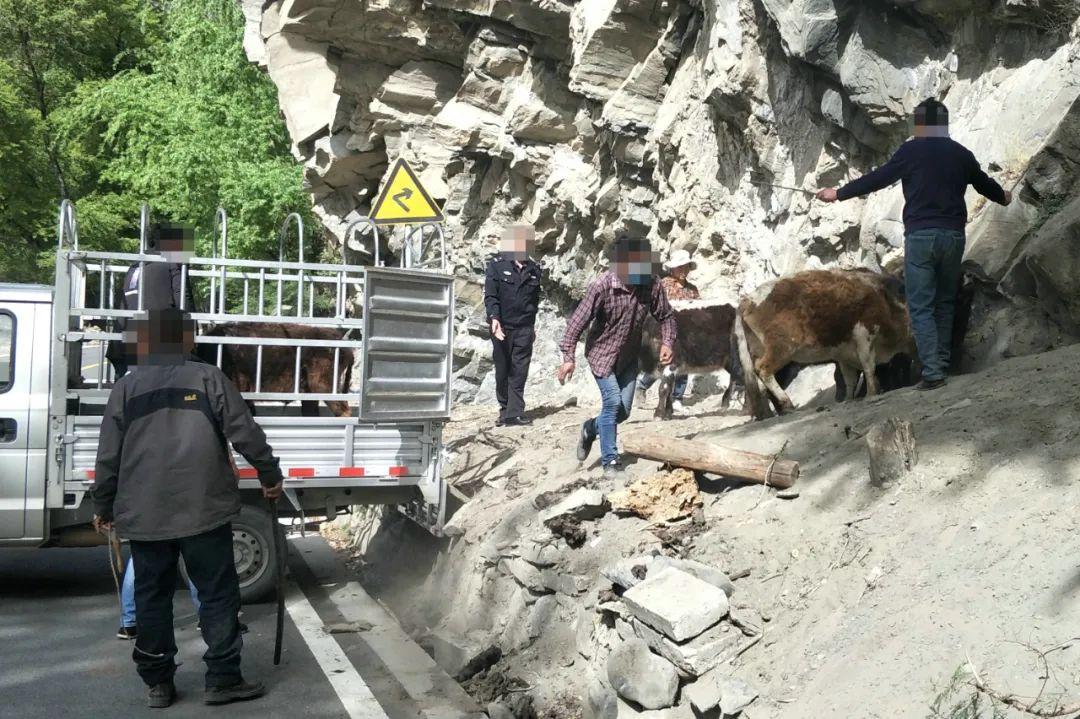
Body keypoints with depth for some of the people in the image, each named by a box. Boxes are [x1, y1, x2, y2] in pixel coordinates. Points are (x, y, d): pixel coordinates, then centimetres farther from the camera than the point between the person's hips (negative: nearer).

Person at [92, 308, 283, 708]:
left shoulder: (126, 387, 6)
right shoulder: (209, 378, 0)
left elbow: (109, 455, 6)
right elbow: (245, 433, -3)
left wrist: (103, 506, 18)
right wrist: (270, 475, 10)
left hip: (143, 515, 3)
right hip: (204, 511, -2)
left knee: (152, 597, 12)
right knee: (217, 594, 5)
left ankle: (158, 683, 18)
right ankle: (222, 680, 7)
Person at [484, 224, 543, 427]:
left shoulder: (534, 268, 8)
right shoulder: (496, 265, -3)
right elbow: (490, 295, -9)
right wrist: (494, 318, -23)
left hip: (524, 328, 2)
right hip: (502, 327, -2)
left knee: (519, 371, -3)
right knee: (502, 370, 9)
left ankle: (514, 412, -2)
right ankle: (505, 408, 24)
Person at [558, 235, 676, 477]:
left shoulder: (652, 285, -16)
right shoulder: (601, 286, -26)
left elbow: (666, 316, -1)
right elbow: (578, 321, -22)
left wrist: (667, 343, -17)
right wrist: (568, 357, -25)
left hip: (629, 357, 5)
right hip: (602, 353, -5)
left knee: (624, 410, 7)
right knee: (613, 402, -16)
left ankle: (590, 429, 37)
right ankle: (609, 460, -2)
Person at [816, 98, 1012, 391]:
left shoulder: (913, 150, -3)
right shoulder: (961, 153, 11)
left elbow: (877, 178, -2)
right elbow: (983, 182, 26)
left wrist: (839, 193, 9)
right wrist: (1003, 197, 48)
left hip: (920, 236, -4)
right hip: (953, 235, 4)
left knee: (921, 307, -3)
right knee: (945, 303, 17)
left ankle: (932, 372, -11)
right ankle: (943, 364, 19)